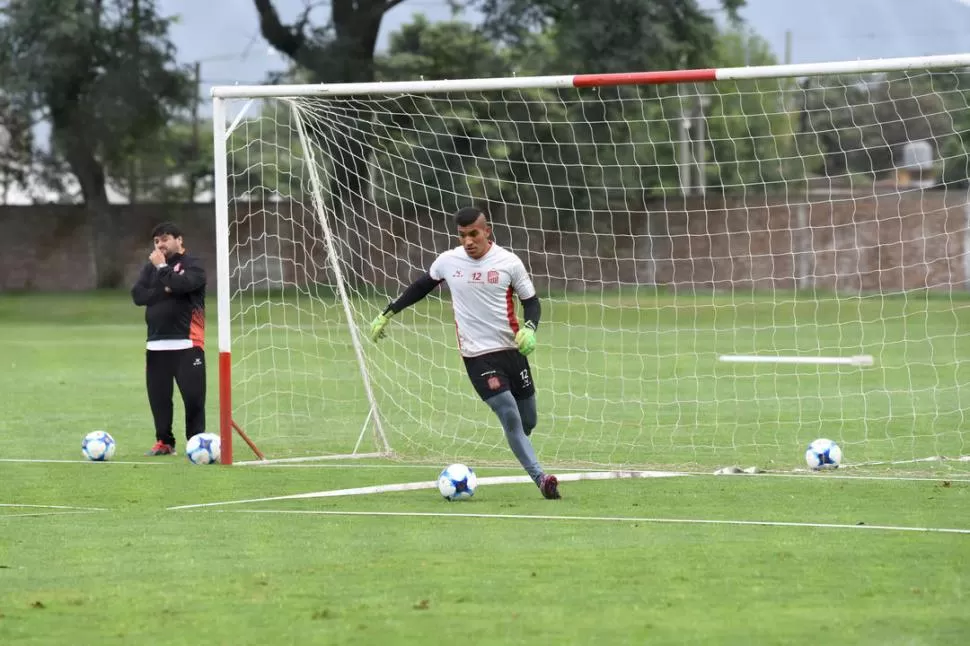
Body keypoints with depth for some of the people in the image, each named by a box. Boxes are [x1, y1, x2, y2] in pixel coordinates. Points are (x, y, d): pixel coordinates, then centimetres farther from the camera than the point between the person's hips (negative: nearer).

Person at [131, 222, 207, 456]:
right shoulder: (150, 267, 14)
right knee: (158, 396, 5)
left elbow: (181, 283, -22)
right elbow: (138, 295, 1)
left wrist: (162, 267, -9)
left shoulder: (192, 266, -1)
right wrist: (164, 291, -10)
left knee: (193, 396, -7)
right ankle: (164, 442, 15)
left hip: (187, 344, -5)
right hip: (156, 344, 5)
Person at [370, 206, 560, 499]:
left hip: (512, 349, 2)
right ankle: (541, 479, -17)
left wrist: (529, 328, -16)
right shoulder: (448, 261, -1)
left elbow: (531, 300, 4)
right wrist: (387, 314, 19)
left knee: (528, 420, 8)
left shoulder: (509, 262, -4)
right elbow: (421, 287, 17)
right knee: (510, 417, -16)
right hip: (477, 355, -1)